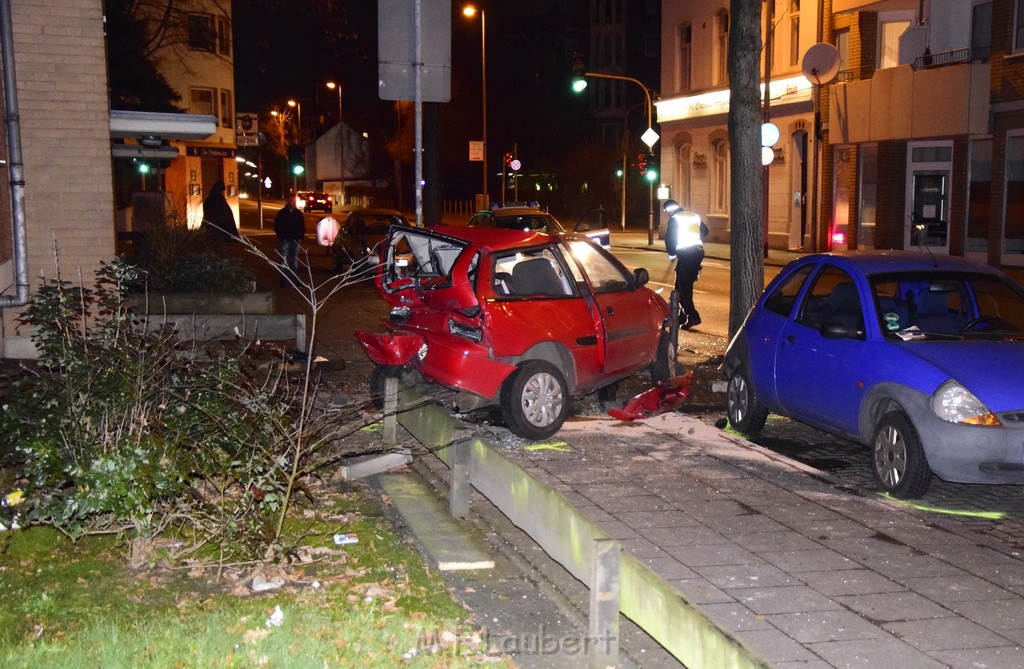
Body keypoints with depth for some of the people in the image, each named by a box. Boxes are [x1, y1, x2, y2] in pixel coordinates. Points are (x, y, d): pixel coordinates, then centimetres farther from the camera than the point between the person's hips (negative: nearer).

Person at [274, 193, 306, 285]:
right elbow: (276, 227, 1)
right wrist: (281, 237, -6)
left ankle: (295, 280, 12)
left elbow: (303, 226, 14)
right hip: (284, 241, -3)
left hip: (295, 241, 3)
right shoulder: (281, 213, -1)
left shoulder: (299, 213, 7)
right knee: (284, 261, -3)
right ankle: (283, 280, 2)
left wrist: (301, 237, 2)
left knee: (295, 262, 7)